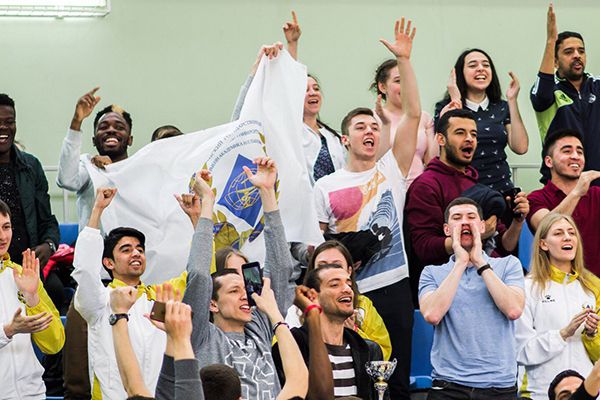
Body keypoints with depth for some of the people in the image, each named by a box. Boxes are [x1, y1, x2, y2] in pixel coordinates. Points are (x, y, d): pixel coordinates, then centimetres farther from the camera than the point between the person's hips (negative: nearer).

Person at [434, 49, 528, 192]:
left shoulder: (502, 108, 13)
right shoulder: (445, 108, 6)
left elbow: (520, 148, -1)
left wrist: (512, 101, 1)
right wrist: (456, 101, -8)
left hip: (501, 189, 2)